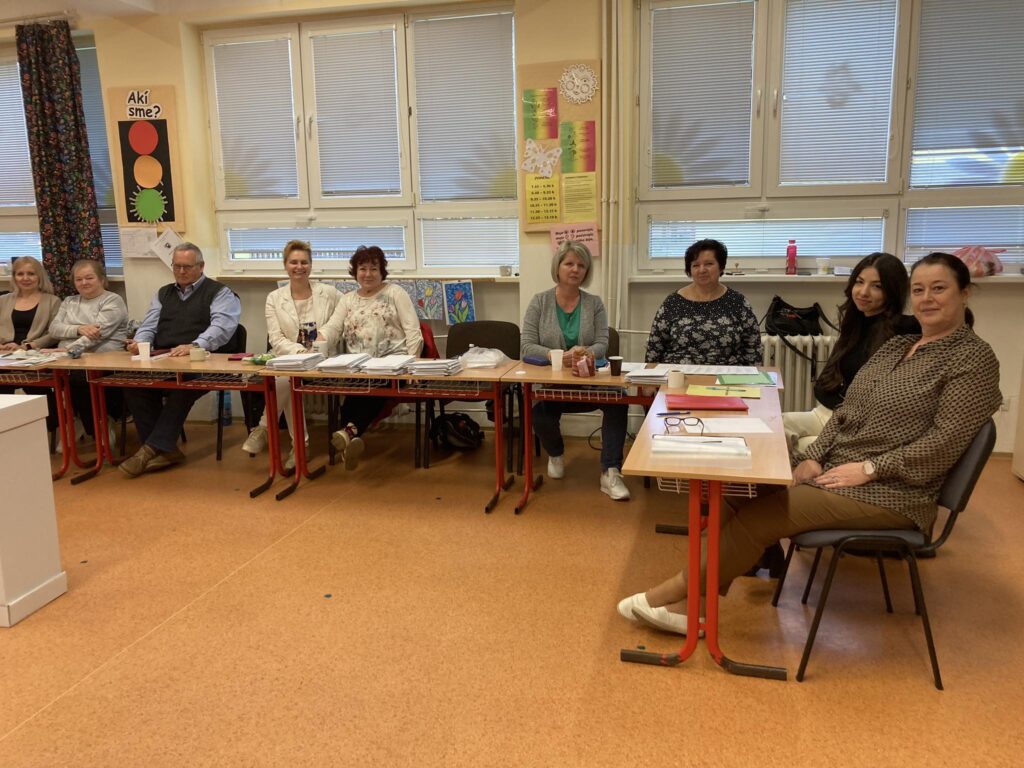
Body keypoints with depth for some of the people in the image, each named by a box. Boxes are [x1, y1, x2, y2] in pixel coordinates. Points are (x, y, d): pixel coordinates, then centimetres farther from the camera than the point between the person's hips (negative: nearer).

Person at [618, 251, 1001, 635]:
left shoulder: (974, 359, -6)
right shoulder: (896, 345, 16)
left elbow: (946, 439, -16)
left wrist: (869, 468, -19)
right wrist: (813, 457, -1)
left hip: (889, 492, -7)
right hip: (834, 467, 7)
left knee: (757, 515, -21)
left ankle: (679, 591, -6)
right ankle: (690, 605, -14)